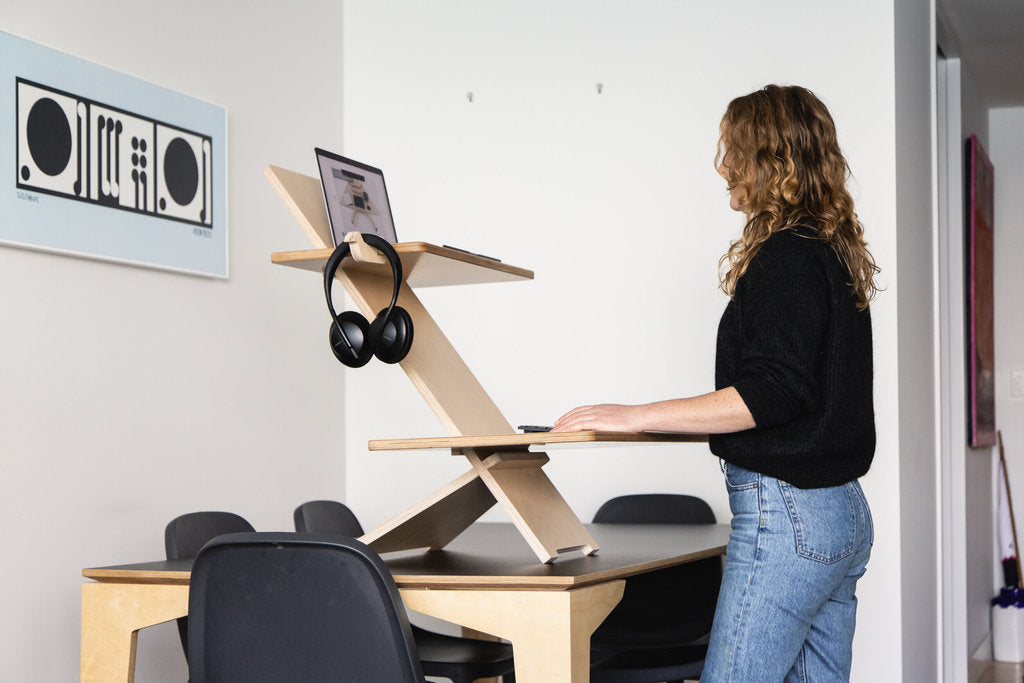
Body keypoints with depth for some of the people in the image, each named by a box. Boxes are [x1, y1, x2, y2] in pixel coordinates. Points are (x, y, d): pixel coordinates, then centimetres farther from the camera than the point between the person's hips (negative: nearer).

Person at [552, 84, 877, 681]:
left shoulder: (785, 256, -13)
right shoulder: (836, 253, 16)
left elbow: (774, 390, -20)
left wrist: (639, 417, -18)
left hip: (787, 514, -10)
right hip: (845, 514, 10)